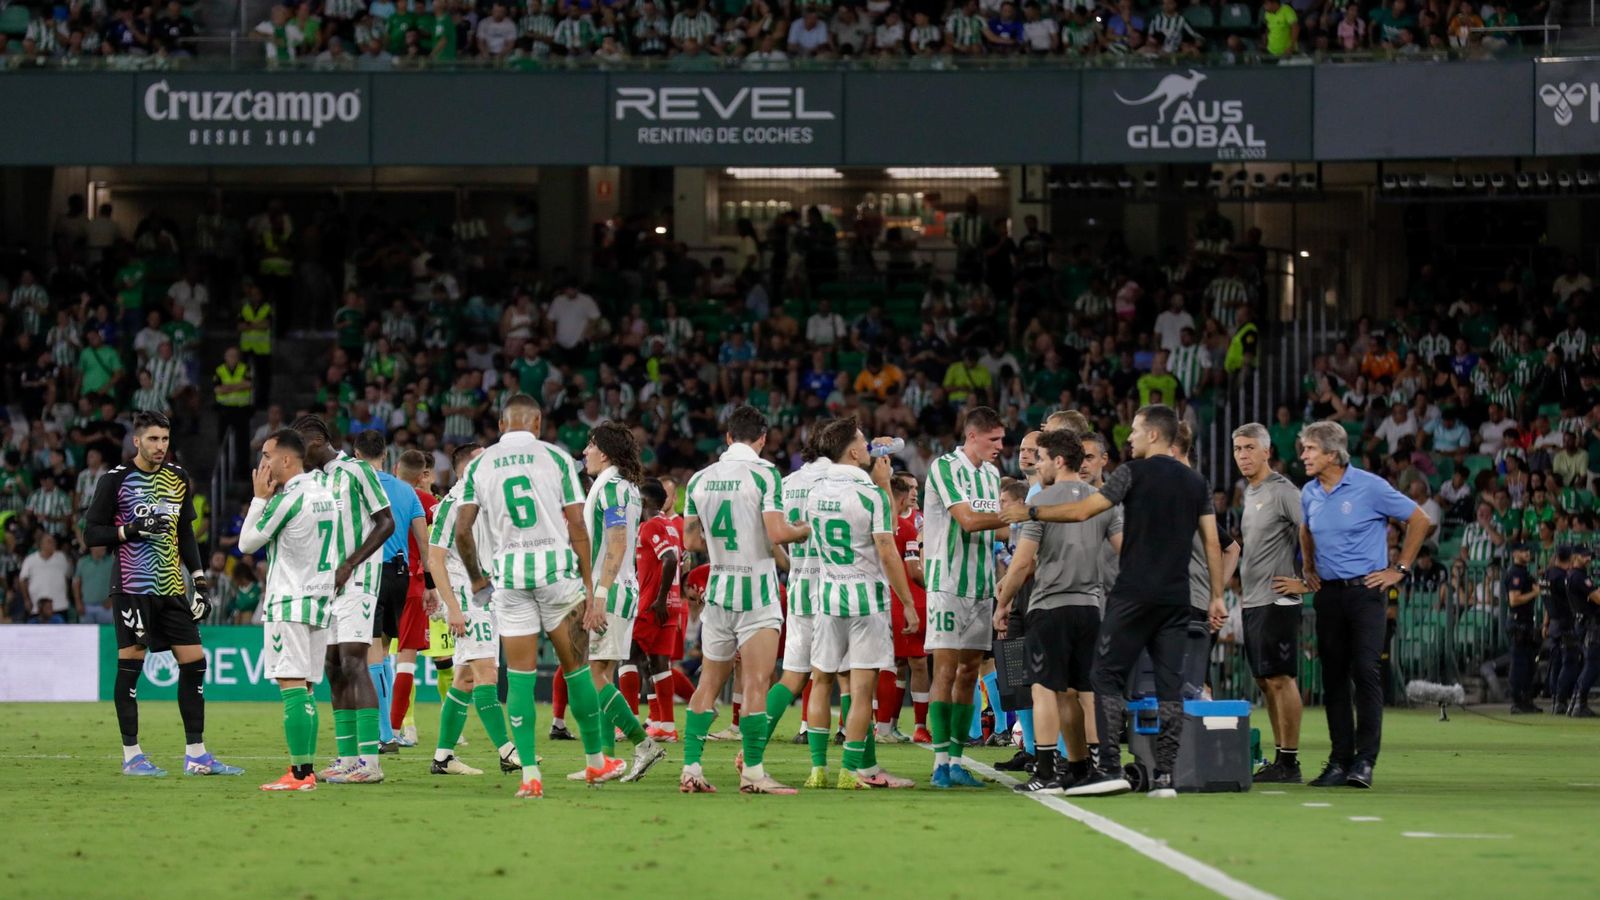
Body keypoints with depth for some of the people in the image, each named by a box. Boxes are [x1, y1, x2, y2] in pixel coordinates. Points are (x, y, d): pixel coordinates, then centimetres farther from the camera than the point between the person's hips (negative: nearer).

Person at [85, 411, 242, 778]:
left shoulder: (178, 479, 13)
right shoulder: (116, 480, -4)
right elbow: (91, 533, -4)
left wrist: (200, 580, 13)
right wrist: (131, 530, -17)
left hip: (172, 589, 6)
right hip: (133, 588, -6)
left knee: (194, 663, 1)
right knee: (129, 665, -5)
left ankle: (196, 754, 7)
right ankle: (131, 755, 2)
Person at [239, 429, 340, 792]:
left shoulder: (286, 498, -14)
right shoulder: (325, 493, 12)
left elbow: (247, 543, -5)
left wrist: (260, 498, 2)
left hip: (289, 603, -8)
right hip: (320, 599, 8)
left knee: (292, 686, -10)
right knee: (304, 688, 10)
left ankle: (300, 773, -14)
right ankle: (307, 770, 8)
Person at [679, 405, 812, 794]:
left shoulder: (700, 478, 7)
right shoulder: (764, 473, -9)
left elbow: (691, 541, 13)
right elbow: (777, 532, -18)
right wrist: (804, 530, 2)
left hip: (717, 587, 5)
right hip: (756, 590, -5)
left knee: (709, 683, 11)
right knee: (756, 683, -4)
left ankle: (690, 769, 6)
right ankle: (752, 772, -7)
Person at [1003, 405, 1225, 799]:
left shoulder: (1134, 472, -5)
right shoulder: (1196, 482, 12)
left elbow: (1082, 511, -6)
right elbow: (1213, 543, 11)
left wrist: (1030, 512, 5)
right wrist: (1217, 597, 15)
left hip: (1134, 594, -5)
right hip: (1177, 597, 5)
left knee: (1107, 677, 1)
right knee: (1170, 684, 4)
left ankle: (1109, 767, -8)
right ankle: (1164, 776, 0)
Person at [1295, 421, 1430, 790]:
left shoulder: (1370, 487, -9)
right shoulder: (1309, 494, 9)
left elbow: (1419, 520, -3)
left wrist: (1399, 569, -3)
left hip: (1365, 590, -6)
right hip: (1328, 593, 6)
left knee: (1365, 671, -12)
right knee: (1333, 676, 5)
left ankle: (1364, 761, -12)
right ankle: (1340, 760, 9)